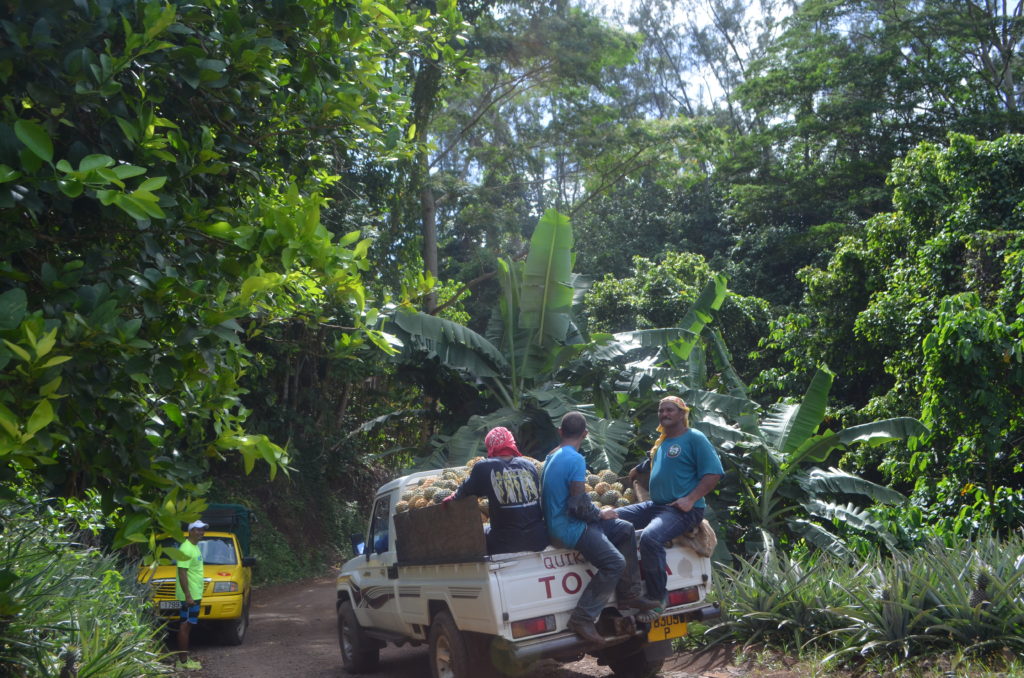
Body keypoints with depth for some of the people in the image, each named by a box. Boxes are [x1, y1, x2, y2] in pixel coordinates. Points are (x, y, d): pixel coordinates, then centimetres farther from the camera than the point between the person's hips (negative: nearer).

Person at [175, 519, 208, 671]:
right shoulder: (186, 548, -16)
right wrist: (188, 596, -25)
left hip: (195, 595, 10)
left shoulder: (195, 547, 15)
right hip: (189, 596, -10)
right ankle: (182, 662, -4)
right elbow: (182, 573, -21)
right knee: (185, 626, -6)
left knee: (187, 626, 13)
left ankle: (184, 659, 19)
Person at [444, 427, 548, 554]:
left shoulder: (483, 468, -5)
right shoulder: (529, 464, 4)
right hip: (538, 540, 3)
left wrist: (453, 497, 26)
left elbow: (463, 493, 4)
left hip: (505, 545, -3)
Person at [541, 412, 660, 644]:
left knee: (625, 530, 15)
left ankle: (628, 595, 18)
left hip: (557, 522, 10)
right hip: (570, 529, -10)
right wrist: (601, 514, -4)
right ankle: (582, 620, -17)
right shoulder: (575, 460, -18)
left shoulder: (552, 457, 12)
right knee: (615, 563, -20)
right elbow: (578, 505, -23)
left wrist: (597, 511, 17)